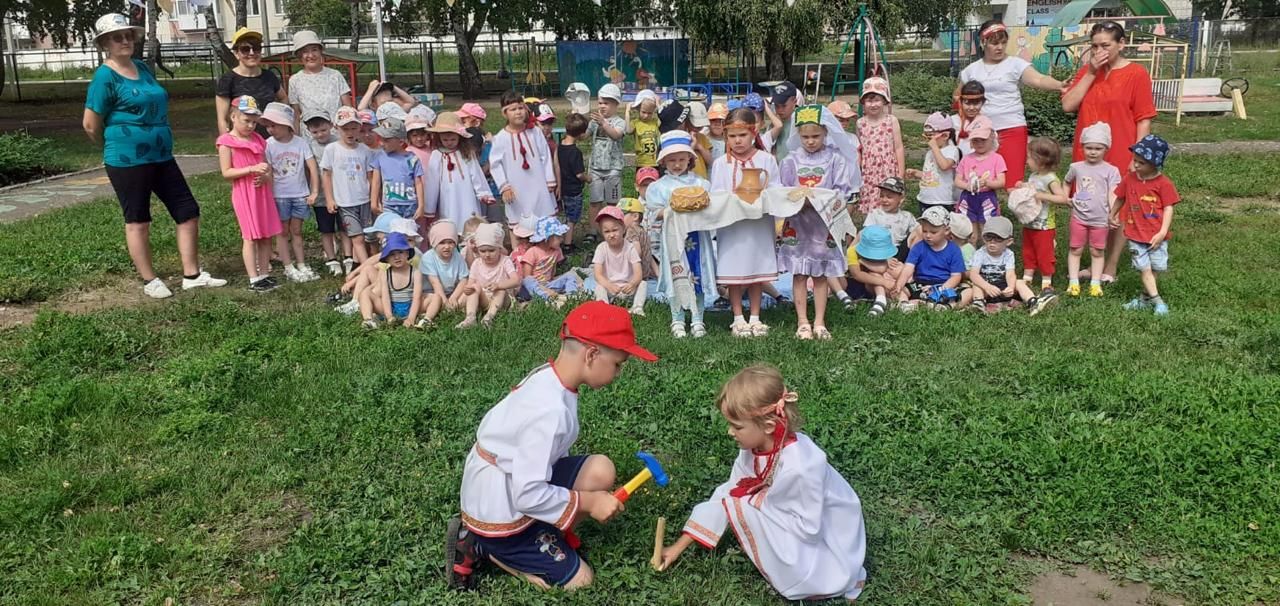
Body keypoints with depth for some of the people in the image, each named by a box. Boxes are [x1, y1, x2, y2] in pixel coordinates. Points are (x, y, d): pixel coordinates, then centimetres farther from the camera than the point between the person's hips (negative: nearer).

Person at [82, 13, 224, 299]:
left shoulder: (143, 68, 10)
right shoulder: (105, 76, -12)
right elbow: (90, 125, -10)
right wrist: (115, 147, 6)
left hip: (161, 156, 7)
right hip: (127, 160, -7)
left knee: (188, 211, 6)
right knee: (138, 221, 5)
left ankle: (192, 275, 14)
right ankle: (150, 281, 17)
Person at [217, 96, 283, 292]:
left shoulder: (258, 140, 12)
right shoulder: (227, 142, -6)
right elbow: (226, 172, -11)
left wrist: (265, 176, -7)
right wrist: (251, 169, -21)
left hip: (263, 192, 6)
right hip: (243, 194, -6)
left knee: (266, 236, 8)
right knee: (251, 237, -3)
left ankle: (264, 274, 17)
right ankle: (254, 279, 2)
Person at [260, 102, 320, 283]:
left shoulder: (300, 143, -4)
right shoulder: (269, 145, -7)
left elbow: (312, 167, -5)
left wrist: (314, 192, -9)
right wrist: (270, 198, -12)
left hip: (300, 195, 1)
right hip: (279, 196, -1)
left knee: (296, 231, 12)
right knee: (283, 232, 8)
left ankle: (302, 265, 18)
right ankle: (289, 268, 12)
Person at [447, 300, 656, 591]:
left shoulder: (547, 377, -4)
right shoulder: (550, 410, -32)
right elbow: (528, 495, -29)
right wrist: (587, 502, -16)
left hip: (512, 483, 8)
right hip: (500, 514, -8)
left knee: (601, 471, -5)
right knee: (578, 580, 3)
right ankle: (482, 546, 5)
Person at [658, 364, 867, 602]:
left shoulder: (800, 466, -36)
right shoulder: (754, 447, -12)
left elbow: (809, 530, -29)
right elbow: (726, 493, -3)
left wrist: (759, 502, -19)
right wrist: (679, 547, -2)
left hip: (824, 535, -8)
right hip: (798, 520, 8)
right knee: (738, 501, -5)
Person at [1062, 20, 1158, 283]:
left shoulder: (1136, 74, -6)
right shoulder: (1087, 71, 7)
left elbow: (1143, 120, -6)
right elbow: (1068, 106, -5)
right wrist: (1091, 72, -9)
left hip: (1120, 156, -4)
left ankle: (1110, 268, 16)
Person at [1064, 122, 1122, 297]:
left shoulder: (1110, 171, -3)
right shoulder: (1076, 167, 3)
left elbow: (1112, 195, -8)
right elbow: (1067, 183, 21)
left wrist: (1113, 214, -19)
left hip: (1100, 219, -2)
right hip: (1078, 217, 2)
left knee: (1097, 252, 7)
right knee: (1075, 250, 6)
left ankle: (1095, 284, 13)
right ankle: (1073, 283, 11)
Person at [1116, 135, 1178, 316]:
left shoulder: (1164, 184, -10)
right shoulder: (1129, 179, -1)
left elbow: (1168, 208, -9)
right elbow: (1120, 199, 15)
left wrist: (1162, 232, -15)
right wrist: (1112, 215, 27)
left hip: (1156, 236, -2)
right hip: (1136, 235, 2)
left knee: (1155, 267, 7)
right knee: (1145, 268, -1)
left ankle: (1146, 297, 23)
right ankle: (1157, 301, 3)